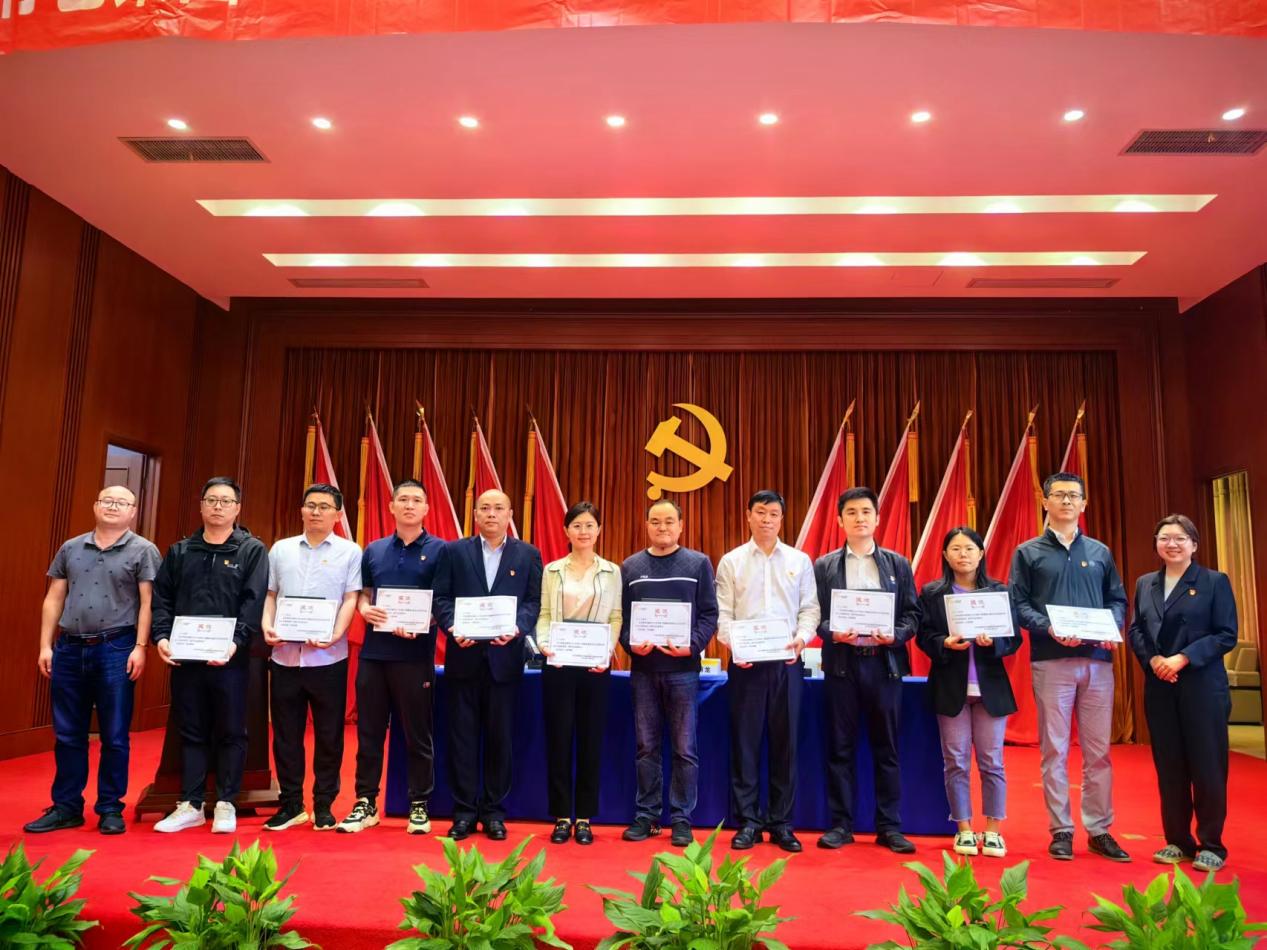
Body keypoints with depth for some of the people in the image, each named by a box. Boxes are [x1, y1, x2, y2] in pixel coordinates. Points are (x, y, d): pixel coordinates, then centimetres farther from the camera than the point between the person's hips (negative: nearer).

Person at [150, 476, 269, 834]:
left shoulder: (252, 550, 1)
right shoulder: (180, 551, 12)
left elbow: (254, 602, -8)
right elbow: (162, 597, 8)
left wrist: (235, 641, -20)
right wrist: (161, 636, -8)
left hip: (230, 658, -3)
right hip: (185, 657, 3)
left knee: (231, 732, 5)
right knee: (192, 732, 11)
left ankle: (226, 804, 16)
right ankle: (190, 804, 20)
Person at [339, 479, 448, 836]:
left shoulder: (439, 550, 0)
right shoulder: (373, 550, 12)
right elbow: (363, 595, 16)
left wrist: (421, 626, -20)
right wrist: (366, 610, -7)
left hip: (416, 654, -3)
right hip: (374, 652, 4)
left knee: (417, 734, 5)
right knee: (369, 731, 10)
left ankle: (419, 806, 17)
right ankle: (365, 803, 22)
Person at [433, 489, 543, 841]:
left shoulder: (528, 554, 7)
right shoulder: (454, 551, 7)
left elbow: (534, 602, 1)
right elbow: (441, 597, 2)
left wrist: (516, 628, -16)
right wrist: (453, 628, -14)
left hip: (505, 657, 0)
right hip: (463, 655, 0)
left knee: (500, 736, 7)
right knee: (462, 735, 6)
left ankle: (494, 810, 19)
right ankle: (464, 810, 17)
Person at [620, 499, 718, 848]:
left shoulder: (698, 563, 4)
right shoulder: (630, 566, 10)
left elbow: (709, 613, 0)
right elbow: (620, 614, 8)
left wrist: (693, 646, -15)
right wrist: (630, 643, -10)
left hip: (683, 668, -2)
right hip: (642, 667, 2)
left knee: (685, 748, 3)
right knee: (646, 747, 9)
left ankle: (681, 819, 13)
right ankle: (646, 815, 19)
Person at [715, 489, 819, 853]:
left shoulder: (800, 561, 9)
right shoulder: (731, 561, 5)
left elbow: (810, 608, 6)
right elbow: (722, 613, 1)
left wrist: (802, 637, -11)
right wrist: (734, 643, -15)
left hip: (787, 661, 1)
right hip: (745, 661, -1)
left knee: (785, 742, 6)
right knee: (745, 741, 3)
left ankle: (782, 823, 17)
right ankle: (747, 821, 13)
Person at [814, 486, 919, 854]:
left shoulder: (898, 564, 9)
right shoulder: (823, 565, 6)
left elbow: (912, 614, 5)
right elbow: (815, 615, 2)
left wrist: (895, 635, -13)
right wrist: (833, 633, -16)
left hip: (885, 663, 1)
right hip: (841, 663, 0)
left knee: (886, 748, 7)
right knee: (840, 747, 5)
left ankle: (889, 827, 17)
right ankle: (840, 824, 14)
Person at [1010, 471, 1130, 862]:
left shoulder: (1100, 552, 15)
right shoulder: (1027, 553, 6)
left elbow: (1118, 600, 13)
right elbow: (1019, 604, 0)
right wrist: (1049, 628, -17)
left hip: (1098, 660, 3)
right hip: (1051, 661, -2)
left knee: (1098, 750, 6)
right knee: (1055, 750, 2)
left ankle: (1099, 830, 17)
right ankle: (1061, 831, 10)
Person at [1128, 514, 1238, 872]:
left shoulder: (1215, 582, 0)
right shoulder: (1145, 584, 12)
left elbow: (1227, 635, -6)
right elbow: (1135, 631, 9)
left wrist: (1184, 657, -16)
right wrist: (1153, 659, -9)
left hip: (1202, 685, -4)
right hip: (1159, 687, 4)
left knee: (1207, 765, 1)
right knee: (1168, 766, 7)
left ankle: (1211, 845, 15)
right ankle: (1178, 841, 18)